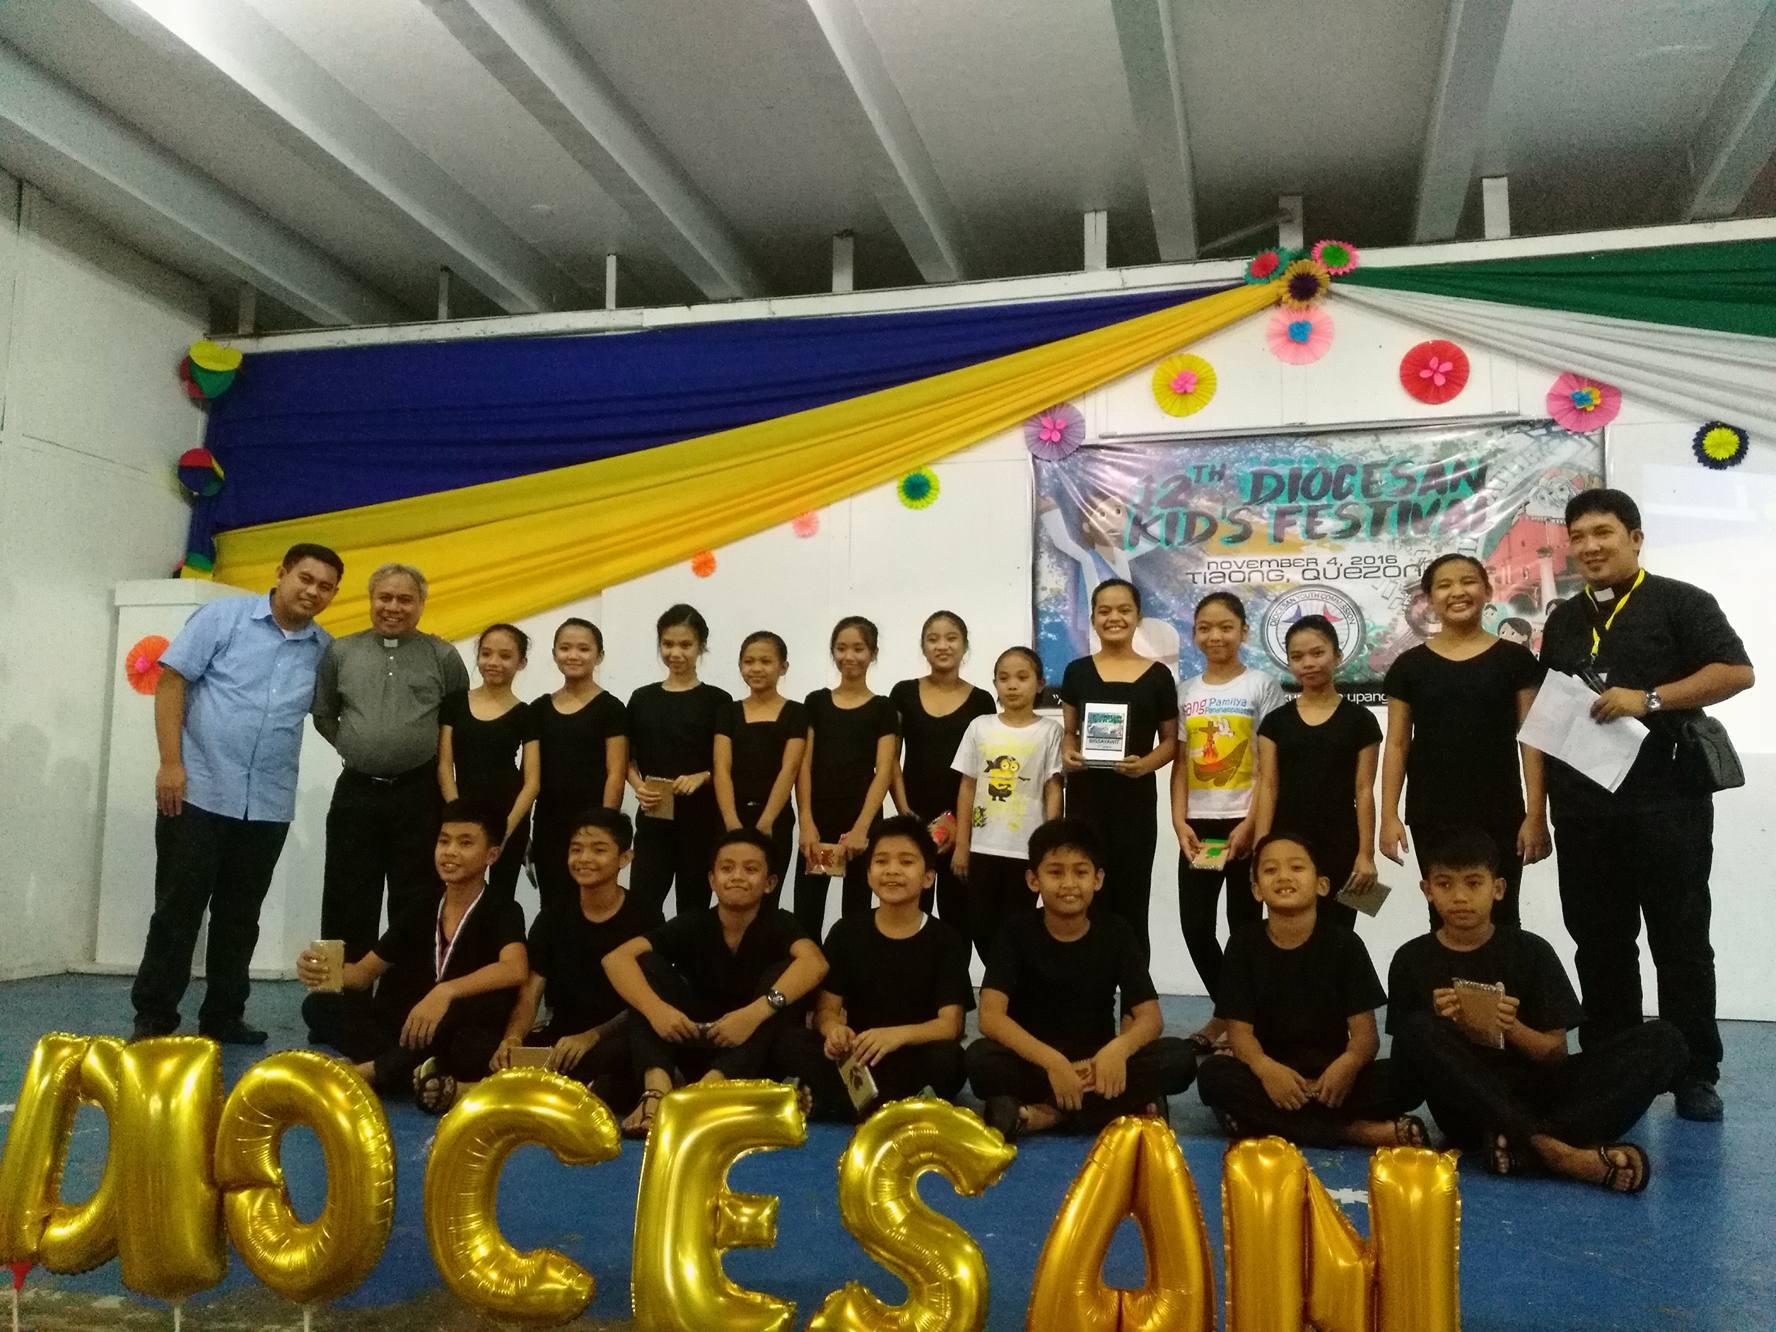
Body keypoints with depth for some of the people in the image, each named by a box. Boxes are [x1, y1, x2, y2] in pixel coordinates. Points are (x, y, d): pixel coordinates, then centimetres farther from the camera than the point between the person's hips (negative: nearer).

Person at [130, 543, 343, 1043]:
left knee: (240, 916, 12)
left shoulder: (324, 649, 8)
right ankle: (153, 1019, 12)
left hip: (269, 805, 4)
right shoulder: (223, 616, -3)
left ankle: (223, 1016, 22)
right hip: (198, 791, -4)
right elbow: (171, 680, -6)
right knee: (178, 909, 2)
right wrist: (171, 762, -13)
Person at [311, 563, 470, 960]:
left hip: (419, 795, -1)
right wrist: (356, 748, 8)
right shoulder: (340, 653, 6)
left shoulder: (444, 657, 2)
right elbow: (323, 714, 16)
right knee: (348, 903, 7)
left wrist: (423, 750, 4)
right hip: (356, 793, 2)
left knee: (416, 905, 5)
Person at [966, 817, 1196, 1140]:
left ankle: (1046, 1114, -25)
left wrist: (1118, 1048, -32)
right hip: (1034, 1062, -2)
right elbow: (991, 1016, -20)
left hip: (1097, 1065, 2)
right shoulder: (1017, 932, -8)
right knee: (981, 1059, -33)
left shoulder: (1117, 933, -2)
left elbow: (1150, 1017, -9)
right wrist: (1052, 1061, -35)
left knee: (1178, 1057, -24)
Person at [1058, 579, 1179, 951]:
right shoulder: (1078, 672, 6)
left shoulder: (1157, 676, 3)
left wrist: (1144, 764, -13)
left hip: (1135, 797, -1)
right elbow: (1068, 732, 12)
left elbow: (1170, 740, 7)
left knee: (1130, 897, 3)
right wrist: (1067, 754, -10)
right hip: (1086, 795, 1)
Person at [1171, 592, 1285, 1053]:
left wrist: (1249, 825, -14)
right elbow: (1181, 763, 8)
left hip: (1245, 824, -4)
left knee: (1243, 924, 2)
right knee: (1195, 925, 1)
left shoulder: (1261, 686, -3)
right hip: (1198, 825, 4)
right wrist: (1179, 821, -3)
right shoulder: (1186, 692, 10)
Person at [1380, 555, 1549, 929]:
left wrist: (1537, 814, -5)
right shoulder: (1410, 665, 4)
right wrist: (1389, 815, -1)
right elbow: (1397, 744, 5)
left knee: (1499, 917, 2)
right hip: (1431, 816, 1)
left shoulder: (1515, 659, 1)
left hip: (1499, 814, -1)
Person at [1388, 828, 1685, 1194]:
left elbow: (1556, 1052, 4)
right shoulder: (1413, 959, 4)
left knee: (1663, 1040, -16)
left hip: (1536, 1092, 2)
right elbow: (1407, 1053, 3)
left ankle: (1522, 1145, -33)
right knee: (1417, 1030, -32)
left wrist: (1511, 1028, -16)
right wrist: (1443, 1026, -17)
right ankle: (1553, 1149, -36)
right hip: (1470, 1108, -2)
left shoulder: (1530, 951, 6)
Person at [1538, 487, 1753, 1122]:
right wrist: (1541, 803, 13)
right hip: (1583, 809, 5)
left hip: (1666, 802, -5)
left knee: (1680, 941, 2)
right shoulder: (1563, 621, 16)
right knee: (1599, 944, 10)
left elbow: (1736, 671, -10)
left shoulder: (1680, 602, 0)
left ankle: (1695, 1075, 12)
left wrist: (1649, 699, -20)